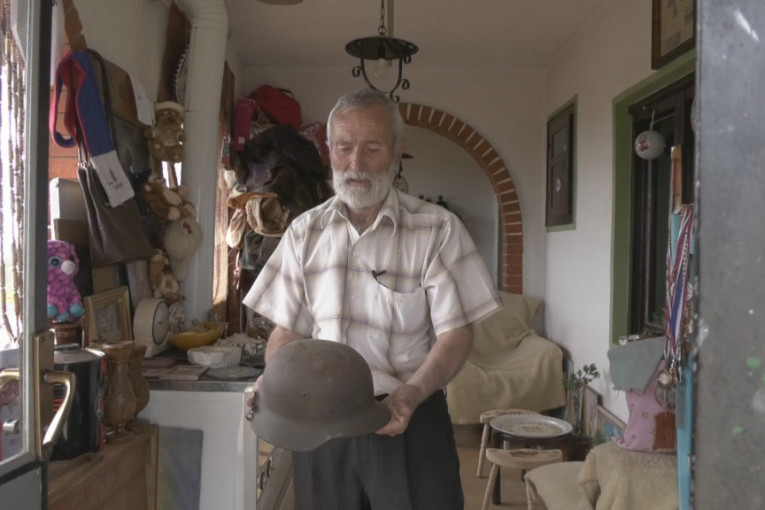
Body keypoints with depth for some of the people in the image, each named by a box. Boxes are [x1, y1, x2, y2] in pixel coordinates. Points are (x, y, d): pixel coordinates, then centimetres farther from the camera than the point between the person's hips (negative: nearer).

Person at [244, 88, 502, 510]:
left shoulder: (437, 230, -6)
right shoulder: (305, 232, 5)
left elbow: (455, 332, -7)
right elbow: (288, 329, 8)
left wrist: (412, 393, -23)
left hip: (409, 419, -2)